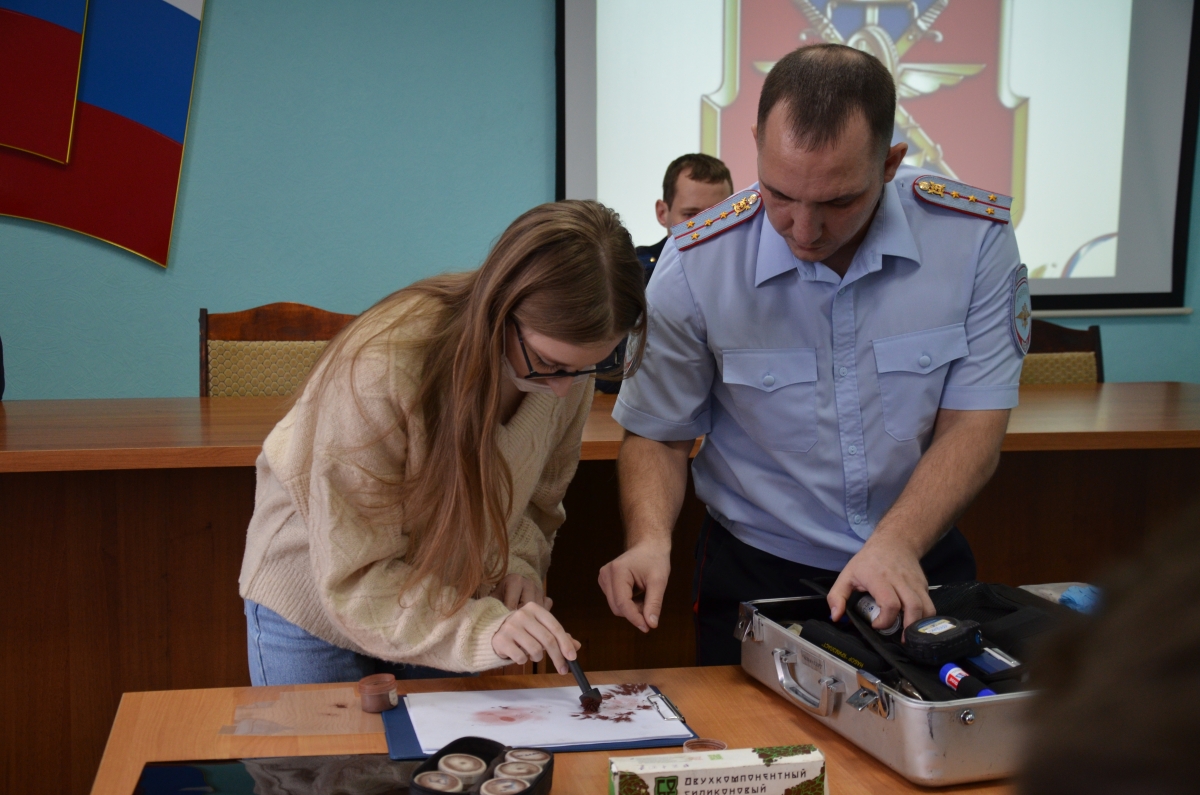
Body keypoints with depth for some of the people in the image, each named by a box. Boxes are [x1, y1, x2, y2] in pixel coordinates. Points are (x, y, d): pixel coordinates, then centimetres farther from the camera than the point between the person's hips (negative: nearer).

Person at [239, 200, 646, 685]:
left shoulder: (567, 361, -18)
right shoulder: (381, 371, -36)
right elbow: (356, 581, -31)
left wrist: (516, 566, -19)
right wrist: (480, 628, -44)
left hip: (447, 604, 4)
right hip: (318, 602, -4)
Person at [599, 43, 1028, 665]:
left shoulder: (974, 237, -10)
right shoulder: (696, 264, -11)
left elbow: (973, 427, -8)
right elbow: (657, 436, -1)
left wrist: (897, 544, -25)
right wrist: (651, 541, -21)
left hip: (923, 567, 2)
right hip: (757, 574, -1)